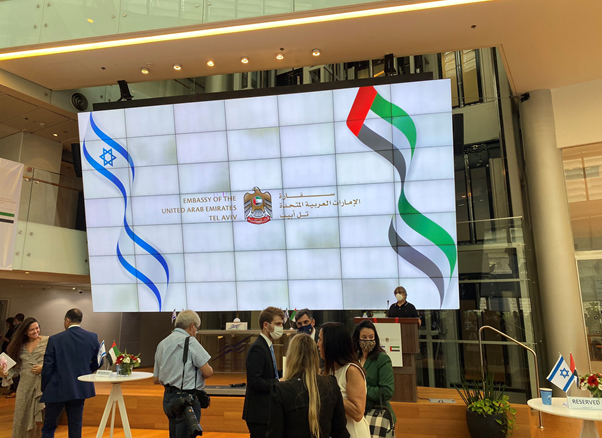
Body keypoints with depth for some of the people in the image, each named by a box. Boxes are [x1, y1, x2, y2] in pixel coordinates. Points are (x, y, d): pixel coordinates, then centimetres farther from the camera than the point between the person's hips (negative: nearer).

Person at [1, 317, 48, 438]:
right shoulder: (21, 346, 11)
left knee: (40, 419, -7)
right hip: (25, 386, 4)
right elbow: (18, 367, 13)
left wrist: (44, 367, -13)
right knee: (22, 416, 7)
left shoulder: (47, 341, 0)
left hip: (43, 384, -4)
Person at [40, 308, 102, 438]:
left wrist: (44, 388, 5)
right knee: (75, 425, 13)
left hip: (58, 389, -3)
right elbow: (98, 362, 4)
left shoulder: (55, 339, -9)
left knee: (49, 427, 12)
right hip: (81, 388, 3)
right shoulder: (92, 337, -3)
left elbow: (48, 366, -7)